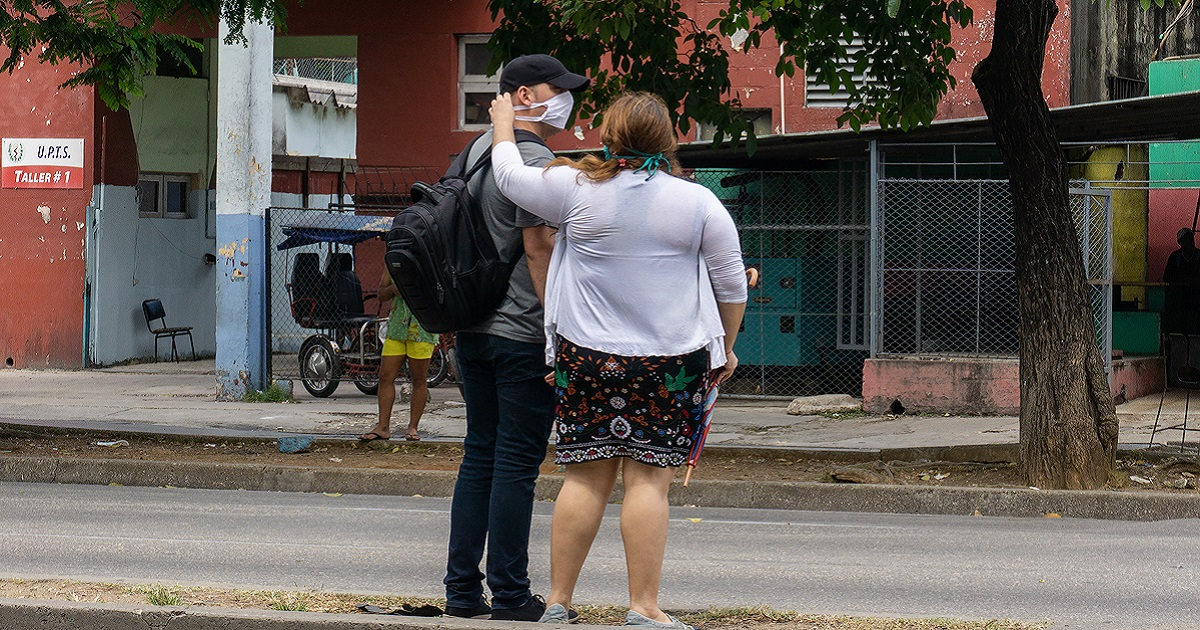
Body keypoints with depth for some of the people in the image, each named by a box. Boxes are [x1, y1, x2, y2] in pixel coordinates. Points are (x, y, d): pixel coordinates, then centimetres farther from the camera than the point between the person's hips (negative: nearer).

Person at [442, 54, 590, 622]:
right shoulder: (533, 158, -13)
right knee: (517, 463, -5)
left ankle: (462, 590, 12)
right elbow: (538, 248, -18)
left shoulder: (478, 150, 16)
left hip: (473, 328, 9)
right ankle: (509, 594, -2)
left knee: (479, 457, 11)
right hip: (523, 335, -9)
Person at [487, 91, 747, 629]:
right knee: (648, 481, -2)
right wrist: (725, 347, 20)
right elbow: (731, 285, 6)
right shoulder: (697, 203, 0)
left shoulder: (577, 189, -2)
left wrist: (503, 123, 30)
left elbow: (511, 176, 13)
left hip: (588, 357, 1)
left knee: (585, 478, 6)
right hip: (671, 362, -1)